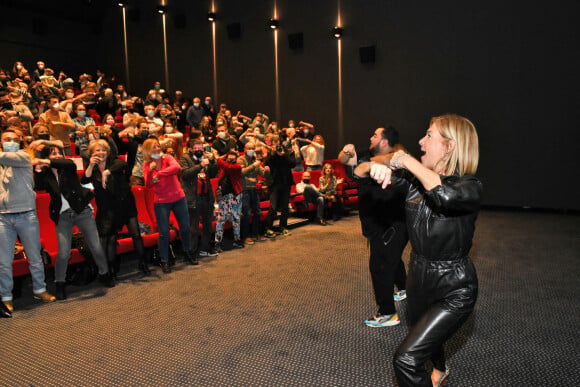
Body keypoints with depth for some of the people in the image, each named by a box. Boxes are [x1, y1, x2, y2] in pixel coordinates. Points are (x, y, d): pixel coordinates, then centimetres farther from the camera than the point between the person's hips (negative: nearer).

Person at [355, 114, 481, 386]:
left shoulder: (469, 186, -21)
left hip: (454, 290, -6)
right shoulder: (414, 181, -7)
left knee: (407, 359, -19)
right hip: (419, 279, 6)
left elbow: (446, 195, -46)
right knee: (426, 335, 32)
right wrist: (377, 166, -31)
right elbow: (358, 171, -9)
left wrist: (407, 160, -33)